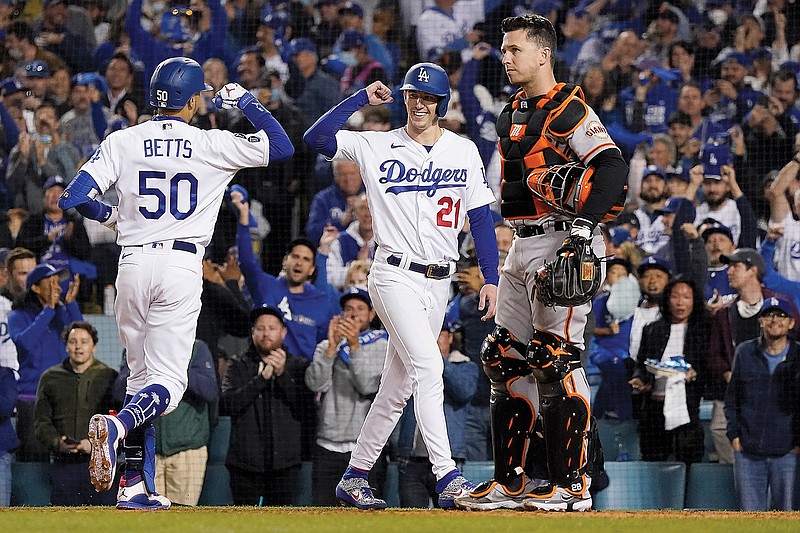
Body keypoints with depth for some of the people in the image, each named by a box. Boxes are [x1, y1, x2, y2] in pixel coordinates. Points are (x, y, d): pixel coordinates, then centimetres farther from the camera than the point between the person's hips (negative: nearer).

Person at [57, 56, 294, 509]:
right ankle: (115, 428, -35)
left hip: (134, 264, 3)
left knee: (141, 375, 14)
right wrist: (246, 101, 19)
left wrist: (109, 215, 20)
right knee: (167, 383, -4)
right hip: (182, 265, -3)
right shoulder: (213, 145, 0)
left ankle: (137, 485, 7)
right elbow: (282, 146, 8)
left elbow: (75, 198, -1)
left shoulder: (123, 142, 4)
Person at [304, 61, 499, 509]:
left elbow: (481, 218, 8)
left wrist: (491, 278, 2)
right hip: (395, 275, -4)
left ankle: (356, 476, 16)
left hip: (438, 283, 4)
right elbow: (317, 137, -11)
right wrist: (363, 98, -13)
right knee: (428, 365, -20)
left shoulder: (464, 152, 8)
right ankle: (447, 476, -25)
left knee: (399, 382, 7)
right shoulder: (378, 147, 0)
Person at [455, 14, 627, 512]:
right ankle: (510, 483, 15)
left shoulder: (569, 110, -10)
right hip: (522, 246, 10)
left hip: (562, 242, -10)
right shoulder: (511, 115, 18)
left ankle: (572, 485, -9)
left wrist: (584, 221, -30)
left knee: (558, 358, -12)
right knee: (508, 359, 10)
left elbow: (613, 166, -20)